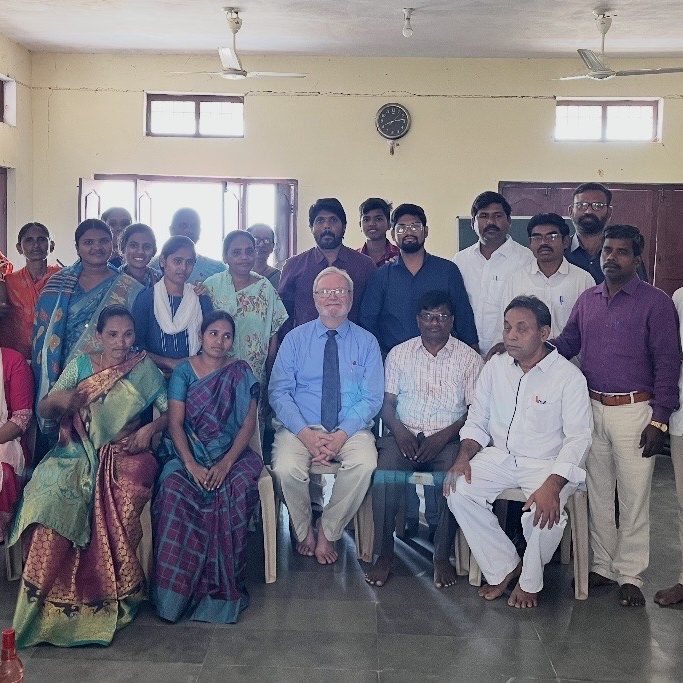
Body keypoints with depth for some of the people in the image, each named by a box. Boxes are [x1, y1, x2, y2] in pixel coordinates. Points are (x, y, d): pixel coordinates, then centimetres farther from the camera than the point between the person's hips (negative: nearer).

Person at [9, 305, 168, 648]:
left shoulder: (144, 369, 6)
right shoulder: (79, 365, 8)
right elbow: (43, 410, 6)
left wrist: (148, 429, -12)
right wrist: (58, 399, -16)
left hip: (125, 453, -1)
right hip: (78, 453, 1)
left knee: (124, 498, -33)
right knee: (53, 492, -31)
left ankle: (114, 592, -12)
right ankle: (43, 598, -19)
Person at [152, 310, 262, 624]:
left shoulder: (241, 372, 7)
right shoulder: (184, 371, 6)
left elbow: (249, 423, 0)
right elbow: (175, 423, -2)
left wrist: (226, 463, -15)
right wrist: (191, 464, -18)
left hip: (232, 453, 0)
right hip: (188, 452, 0)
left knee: (237, 486, -33)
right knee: (173, 486, -33)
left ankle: (222, 586, -22)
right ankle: (175, 584, -25)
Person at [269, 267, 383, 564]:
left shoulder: (367, 342, 7)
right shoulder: (295, 338, 7)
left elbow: (372, 398, -1)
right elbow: (279, 392, -1)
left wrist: (342, 434, -17)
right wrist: (305, 433, -17)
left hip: (350, 429, 0)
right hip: (301, 427, 0)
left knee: (364, 464, -32)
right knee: (286, 468, -30)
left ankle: (327, 531, -8)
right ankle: (304, 530, 1)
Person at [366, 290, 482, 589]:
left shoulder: (469, 358, 6)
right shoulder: (399, 354, 12)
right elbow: (387, 402, 8)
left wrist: (444, 437, -14)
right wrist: (399, 430, -12)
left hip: (447, 439, -1)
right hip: (404, 435, 1)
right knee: (384, 475, -28)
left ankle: (442, 557, -14)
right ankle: (384, 554, -14)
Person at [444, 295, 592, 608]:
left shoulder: (569, 377, -10)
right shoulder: (495, 367, 4)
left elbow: (578, 437, -14)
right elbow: (477, 421, 10)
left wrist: (552, 485, -28)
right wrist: (464, 457, -9)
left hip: (547, 463, -4)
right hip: (499, 456, 4)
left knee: (547, 512, -32)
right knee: (459, 491, -21)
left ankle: (529, 581, 0)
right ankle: (504, 566, -2)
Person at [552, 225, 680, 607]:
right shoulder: (588, 300, 9)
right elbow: (566, 343, 12)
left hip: (634, 411, -5)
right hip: (592, 407, 5)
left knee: (634, 499, 3)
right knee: (597, 494, 13)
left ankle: (631, 576, 16)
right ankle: (602, 566, 27)